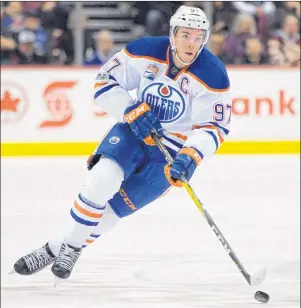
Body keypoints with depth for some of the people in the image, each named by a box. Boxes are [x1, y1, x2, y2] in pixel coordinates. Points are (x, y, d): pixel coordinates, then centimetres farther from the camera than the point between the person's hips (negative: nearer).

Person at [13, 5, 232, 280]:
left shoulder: (213, 75, -20)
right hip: (136, 129, 2)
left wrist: (191, 157, -32)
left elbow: (214, 127, -15)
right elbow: (106, 82, -4)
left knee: (116, 206, -10)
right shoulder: (145, 52, -14)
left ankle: (66, 249, 8)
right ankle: (69, 242, -8)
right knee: (102, 179, -24)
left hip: (175, 148, -2)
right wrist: (133, 112, -19)